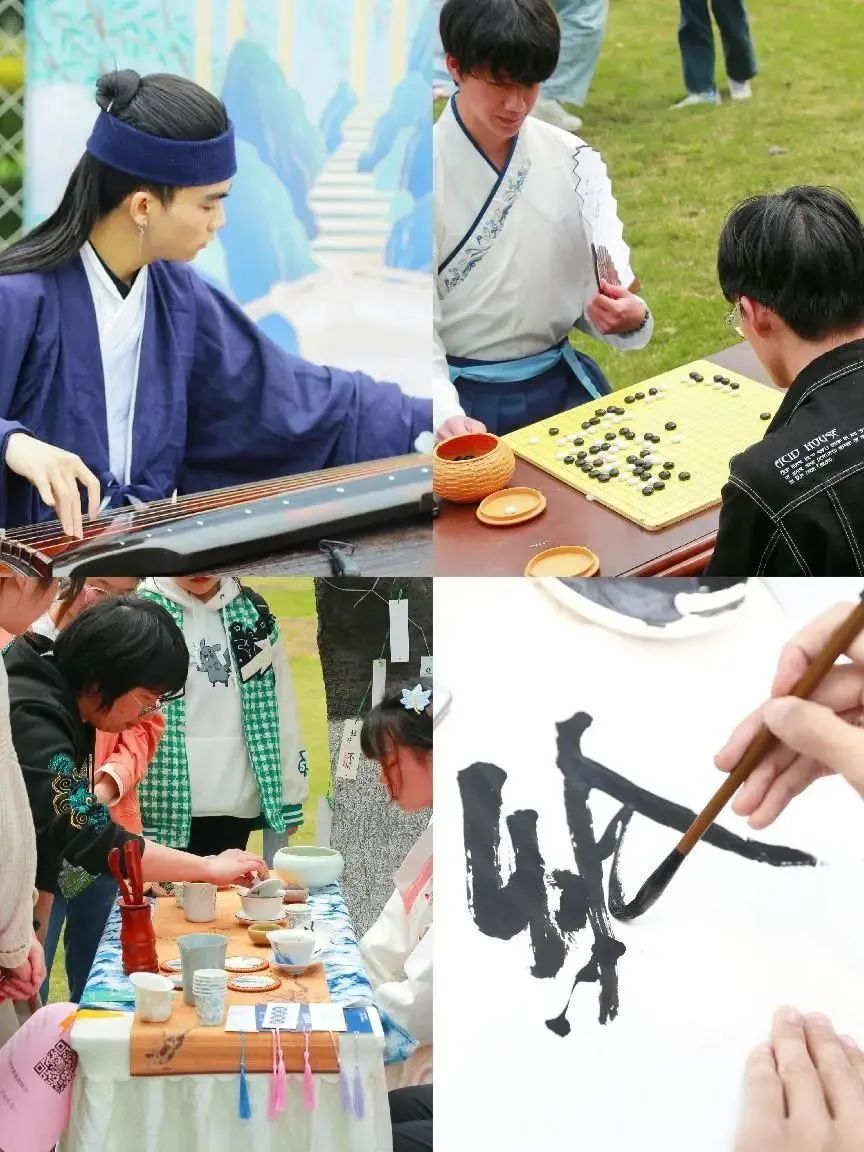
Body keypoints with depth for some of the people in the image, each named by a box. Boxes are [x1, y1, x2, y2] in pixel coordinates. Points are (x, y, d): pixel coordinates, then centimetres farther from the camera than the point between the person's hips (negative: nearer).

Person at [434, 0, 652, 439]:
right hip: (460, 392, -4)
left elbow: (604, 291, 3)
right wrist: (445, 414, -28)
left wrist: (628, 316, -22)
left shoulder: (574, 163, 1)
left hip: (560, 384, 4)